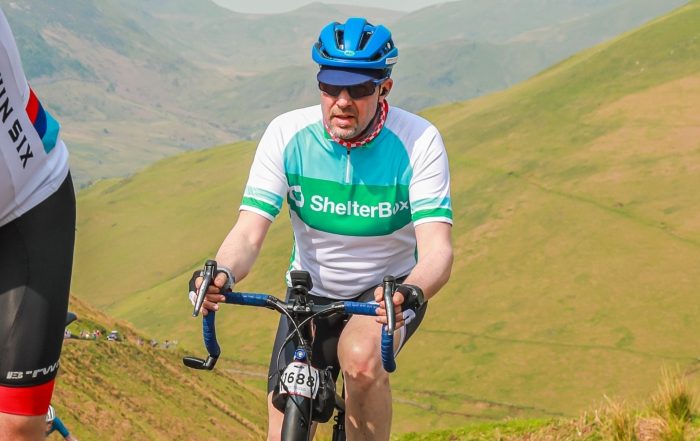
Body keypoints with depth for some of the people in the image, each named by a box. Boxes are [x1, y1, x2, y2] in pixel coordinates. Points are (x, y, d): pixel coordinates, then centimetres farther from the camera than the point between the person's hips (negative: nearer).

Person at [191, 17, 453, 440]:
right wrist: (221, 274, -45)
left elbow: (437, 247, -31)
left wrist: (411, 291, -54)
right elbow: (248, 233, -22)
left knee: (361, 358, -36)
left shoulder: (418, 141, -22)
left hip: (389, 291, -2)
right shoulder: (288, 134, -17)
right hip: (310, 294, 2)